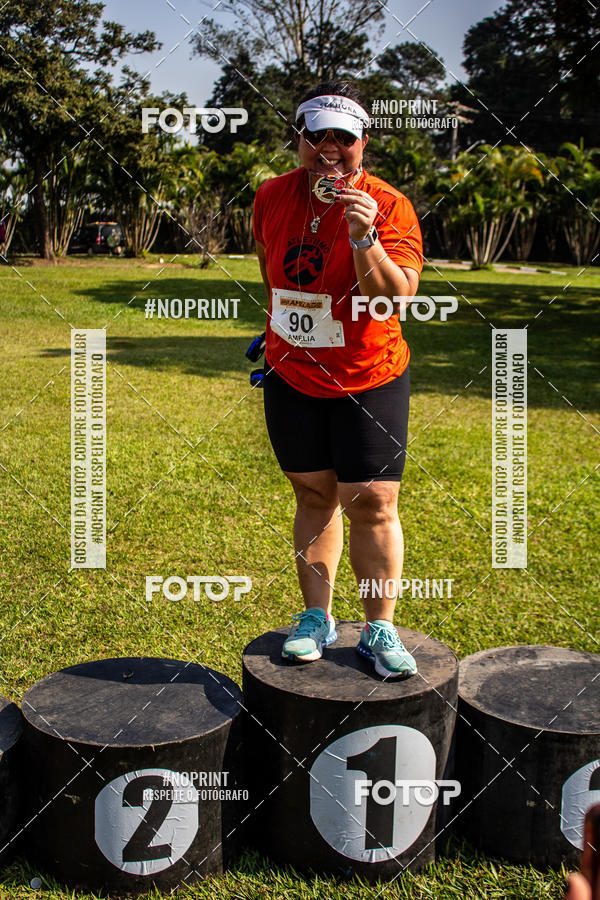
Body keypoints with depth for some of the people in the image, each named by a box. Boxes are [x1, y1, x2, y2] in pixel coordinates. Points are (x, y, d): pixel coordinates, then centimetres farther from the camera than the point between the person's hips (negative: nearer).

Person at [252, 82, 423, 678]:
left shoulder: (387, 205, -13)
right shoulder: (272, 197, 1)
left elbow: (398, 298, -23)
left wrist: (364, 239, -36)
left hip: (369, 378, -3)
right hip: (291, 377, 4)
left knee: (372, 504, -2)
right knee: (313, 497, 11)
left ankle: (380, 630, 12)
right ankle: (316, 618, 23)